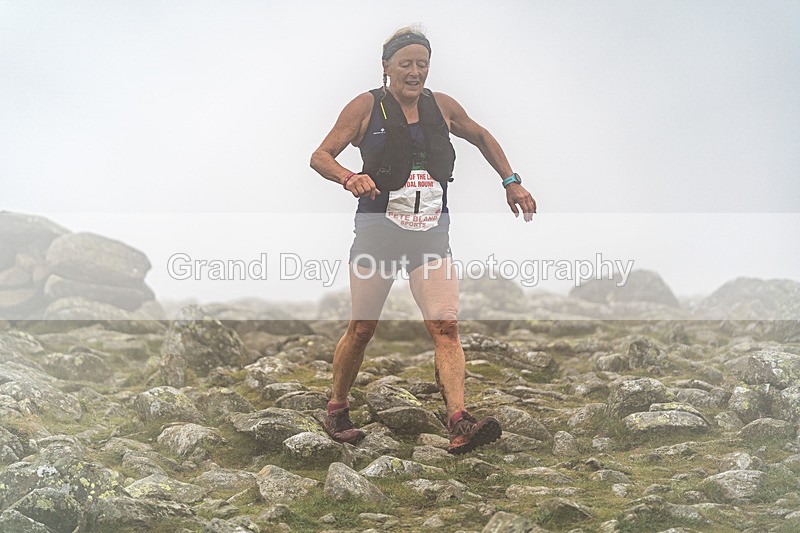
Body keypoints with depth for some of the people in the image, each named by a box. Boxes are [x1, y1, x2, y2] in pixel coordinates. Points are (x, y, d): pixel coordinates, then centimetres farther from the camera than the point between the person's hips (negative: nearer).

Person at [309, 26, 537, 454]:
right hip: (377, 232, -2)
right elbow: (320, 156, -4)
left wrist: (511, 183, 20)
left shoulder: (441, 106, 8)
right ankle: (337, 411, 26)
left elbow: (481, 138, 26)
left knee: (445, 326, -13)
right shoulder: (366, 106, -2)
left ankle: (459, 424, -23)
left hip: (431, 236, 3)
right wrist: (349, 178, -24)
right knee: (361, 328, 5)